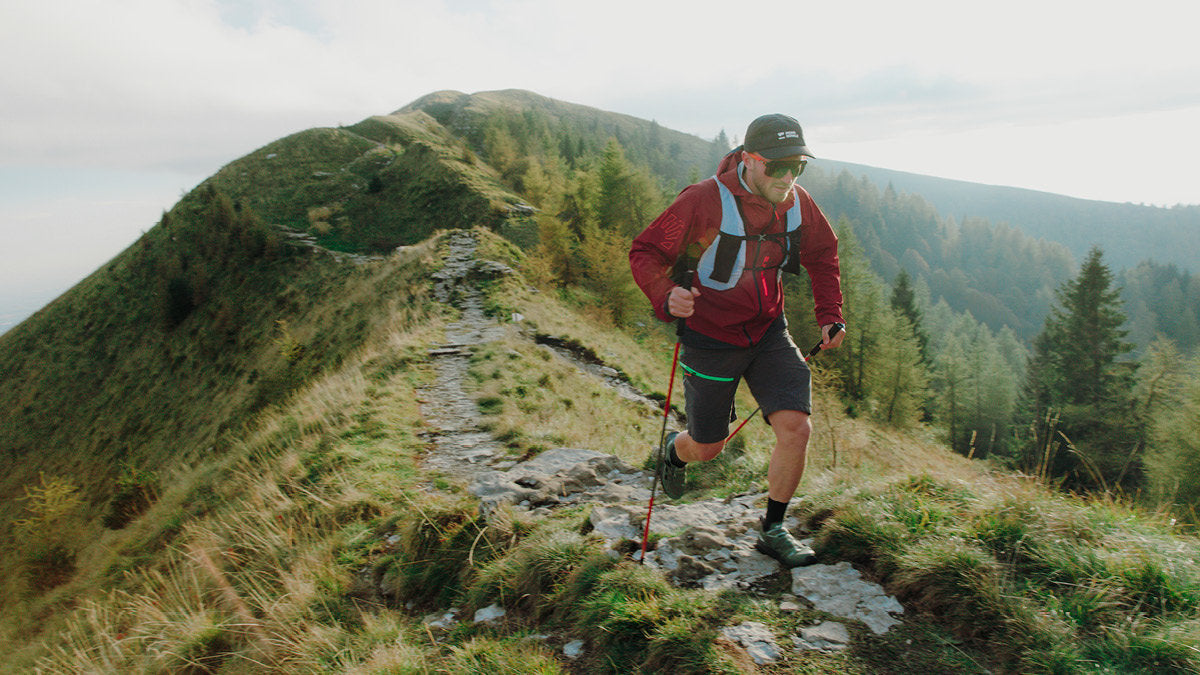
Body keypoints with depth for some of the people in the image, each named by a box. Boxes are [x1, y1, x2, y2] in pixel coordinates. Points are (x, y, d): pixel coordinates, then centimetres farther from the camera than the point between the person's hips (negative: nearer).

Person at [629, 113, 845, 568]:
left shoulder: (798, 204, -5)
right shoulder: (704, 201, -22)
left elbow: (823, 257, 13)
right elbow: (645, 252, -17)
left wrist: (829, 317, 3)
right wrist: (666, 296, -37)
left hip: (769, 334, 4)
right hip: (710, 339, -4)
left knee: (796, 429, -10)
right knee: (707, 448, 8)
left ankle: (773, 531, 12)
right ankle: (675, 451, 48)